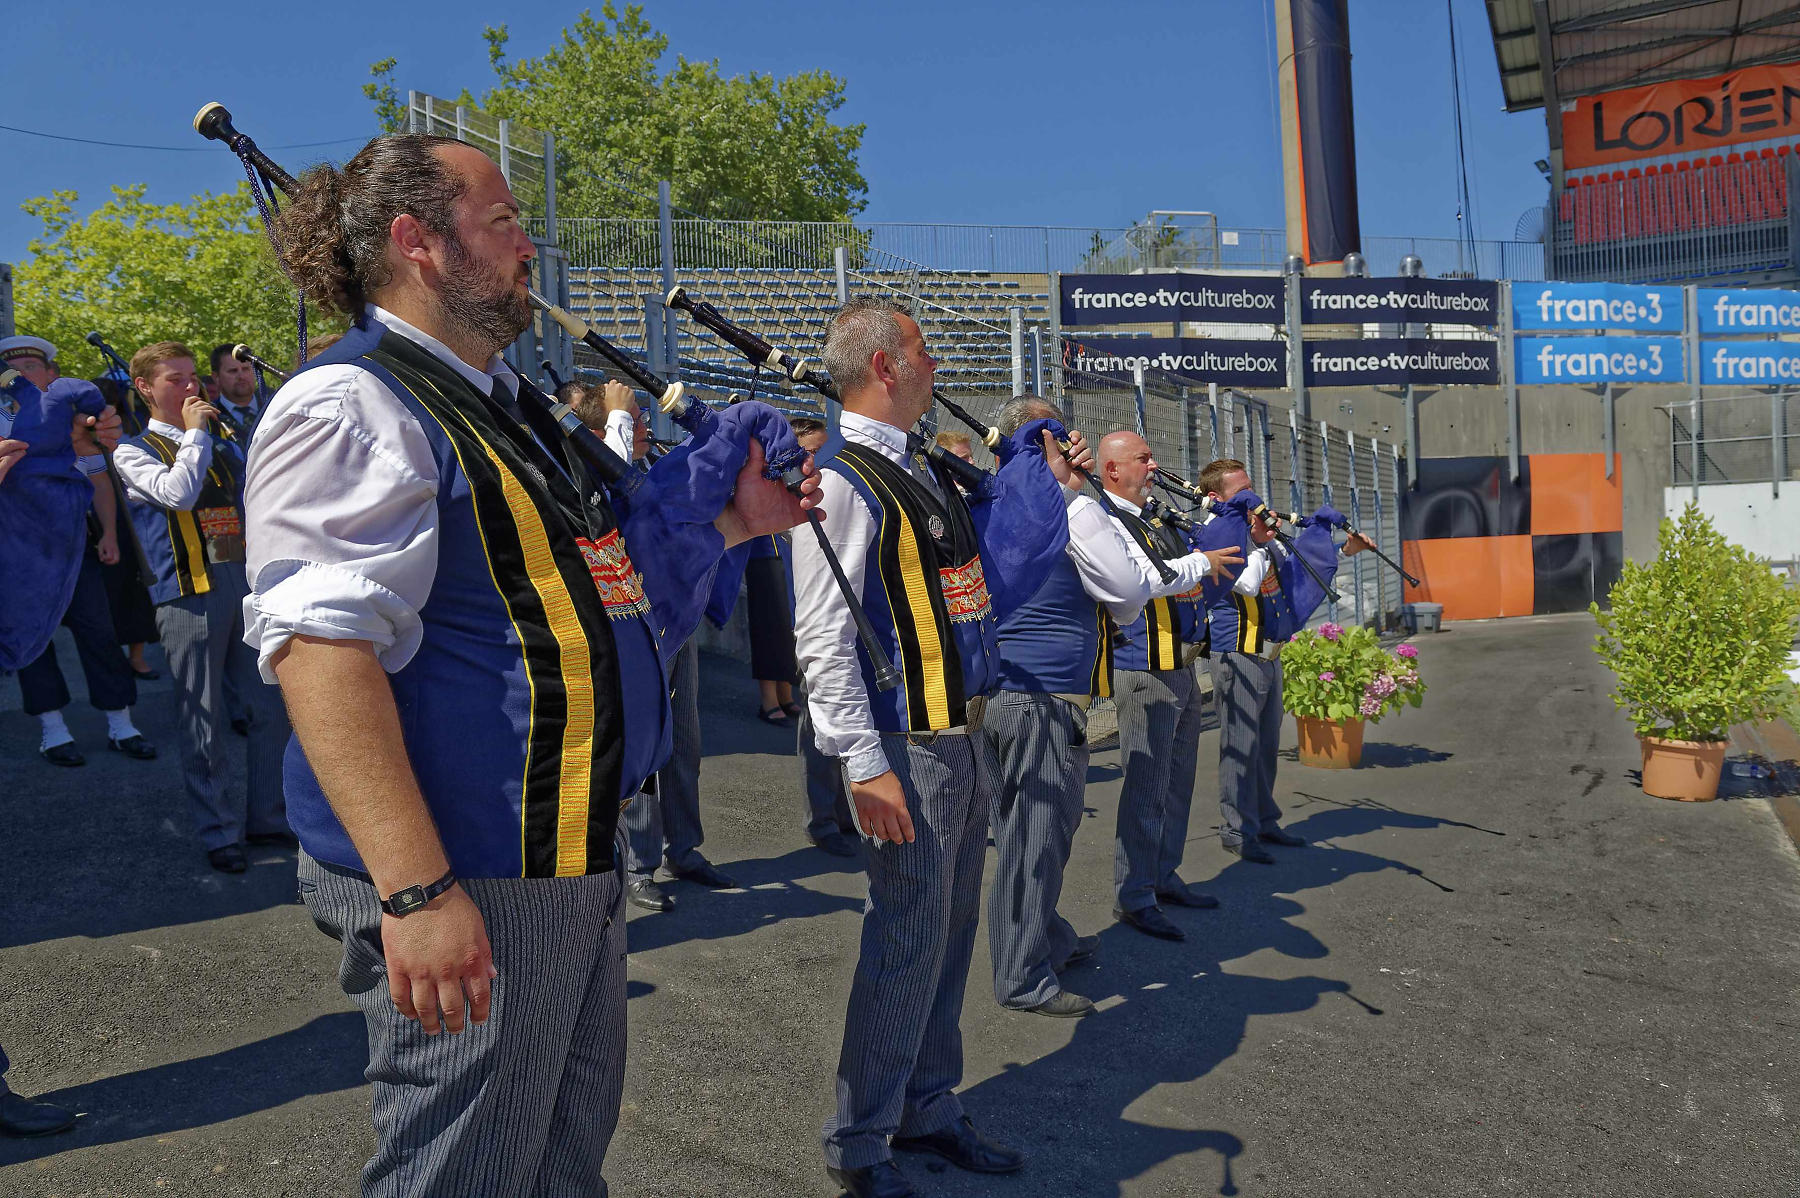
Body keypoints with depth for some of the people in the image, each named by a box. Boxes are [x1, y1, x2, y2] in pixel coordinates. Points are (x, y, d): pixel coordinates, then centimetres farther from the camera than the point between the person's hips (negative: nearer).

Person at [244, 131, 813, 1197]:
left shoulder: (505, 405, 15)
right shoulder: (351, 405, -15)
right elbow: (322, 648, -25)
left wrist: (731, 519, 16)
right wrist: (415, 891, -30)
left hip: (577, 860, 9)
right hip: (470, 880, -9)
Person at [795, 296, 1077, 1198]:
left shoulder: (921, 469, 14)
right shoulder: (842, 479, -14)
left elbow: (985, 576, 21)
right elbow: (822, 636, -19)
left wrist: (1040, 477, 16)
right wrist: (867, 767, -23)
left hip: (965, 736, 9)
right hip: (910, 748, -9)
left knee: (950, 931, 17)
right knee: (908, 941, 0)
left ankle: (928, 1109, 34)